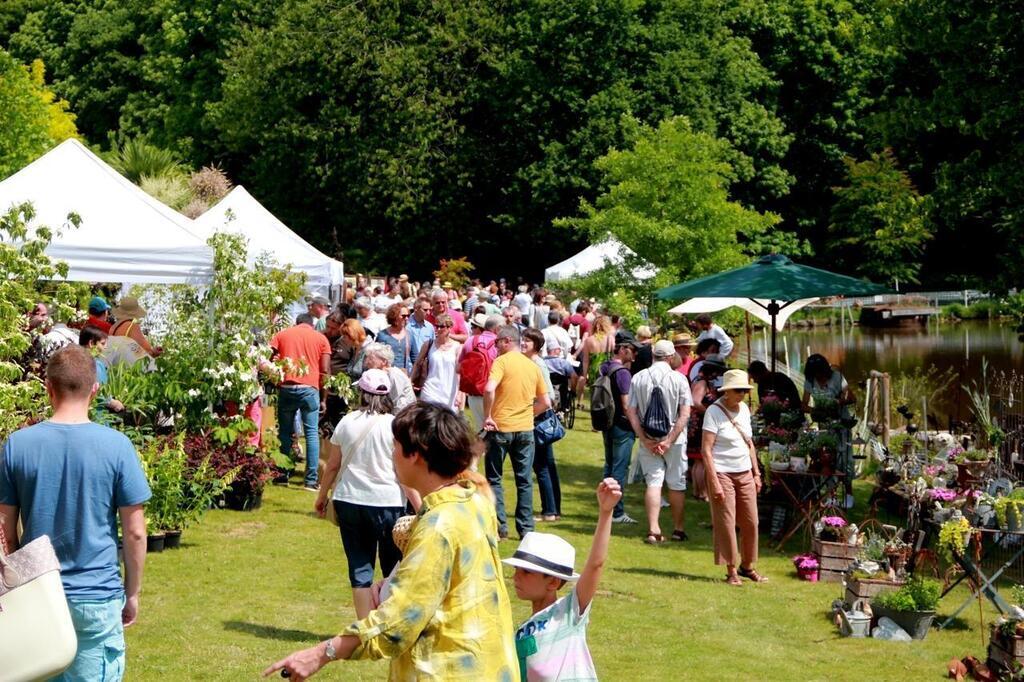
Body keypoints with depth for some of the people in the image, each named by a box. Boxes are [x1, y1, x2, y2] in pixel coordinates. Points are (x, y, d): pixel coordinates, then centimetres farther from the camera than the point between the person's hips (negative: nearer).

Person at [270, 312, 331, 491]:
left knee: (285, 433, 13)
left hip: (286, 387, 1)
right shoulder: (320, 338, 10)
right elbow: (325, 371, 3)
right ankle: (311, 480, -3)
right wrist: (323, 398, 7)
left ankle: (283, 475, 16)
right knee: (312, 433, 2)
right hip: (310, 389, -1)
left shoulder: (281, 334, 13)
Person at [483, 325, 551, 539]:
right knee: (524, 480, 10)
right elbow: (545, 403, 12)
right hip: (525, 429, 5)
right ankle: (526, 528, 10)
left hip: (500, 427, -5)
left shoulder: (502, 361, -8)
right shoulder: (532, 366, 10)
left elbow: (489, 389, -25)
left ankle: (500, 525, 3)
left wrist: (488, 417, -14)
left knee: (494, 478, 8)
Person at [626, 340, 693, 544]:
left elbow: (631, 411, -4)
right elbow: (685, 414, -12)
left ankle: (653, 530, -7)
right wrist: (670, 441, -11)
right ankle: (678, 529, 21)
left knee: (653, 483, 3)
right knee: (677, 485, 11)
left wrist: (644, 439, -5)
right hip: (674, 439, -1)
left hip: (648, 440, 2)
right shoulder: (678, 379, -7)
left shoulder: (638, 378, -1)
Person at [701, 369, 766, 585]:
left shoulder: (744, 409, 9)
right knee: (726, 523, -3)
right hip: (723, 473, -6)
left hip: (745, 474, 6)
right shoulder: (714, 411, -10)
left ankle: (747, 566, 21)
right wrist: (714, 482, -18)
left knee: (751, 522, 7)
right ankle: (731, 571, 5)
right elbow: (706, 449, -14)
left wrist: (756, 473, 14)